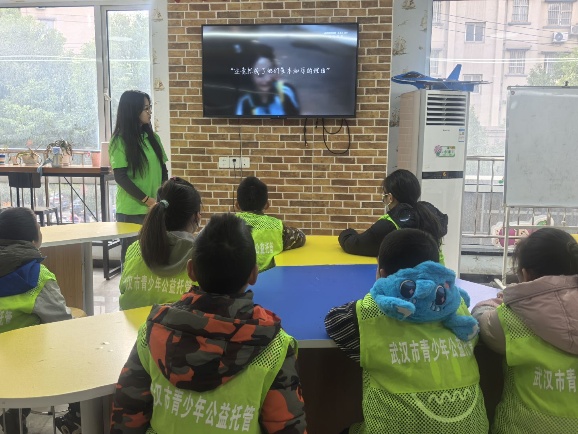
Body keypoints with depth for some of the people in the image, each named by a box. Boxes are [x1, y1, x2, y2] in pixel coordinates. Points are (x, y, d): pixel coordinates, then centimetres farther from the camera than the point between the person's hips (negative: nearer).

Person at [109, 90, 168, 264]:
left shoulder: (153, 137, 10)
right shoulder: (120, 141, -5)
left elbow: (162, 169, 12)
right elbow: (120, 177, -10)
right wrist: (147, 200, -15)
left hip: (155, 208, 4)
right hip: (131, 211, -4)